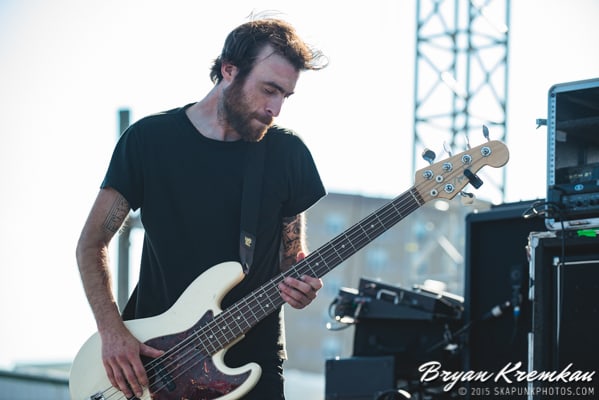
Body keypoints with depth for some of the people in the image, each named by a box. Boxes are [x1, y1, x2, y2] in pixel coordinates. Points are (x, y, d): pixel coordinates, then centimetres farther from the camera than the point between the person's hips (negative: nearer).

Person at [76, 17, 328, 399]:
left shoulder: (287, 151, 0)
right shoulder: (149, 138, -3)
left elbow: (293, 253, 9)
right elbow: (93, 242, 0)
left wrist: (300, 286, -15)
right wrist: (112, 330, -13)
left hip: (252, 363, 1)